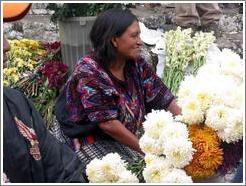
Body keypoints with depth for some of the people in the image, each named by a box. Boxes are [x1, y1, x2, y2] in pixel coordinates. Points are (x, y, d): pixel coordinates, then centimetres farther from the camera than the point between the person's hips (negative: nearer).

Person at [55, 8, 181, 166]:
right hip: (95, 141, -5)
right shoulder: (89, 71, -22)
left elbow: (164, 98, -4)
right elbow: (108, 124, -25)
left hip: (133, 136, 6)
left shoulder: (137, 64, -4)